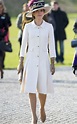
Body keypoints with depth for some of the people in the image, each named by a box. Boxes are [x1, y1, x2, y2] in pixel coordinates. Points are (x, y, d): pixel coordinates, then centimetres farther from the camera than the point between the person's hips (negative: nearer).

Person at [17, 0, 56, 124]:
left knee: (43, 89, 3)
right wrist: (21, 62, 5)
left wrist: (53, 63, -1)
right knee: (31, 88, -8)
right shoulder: (28, 27, 1)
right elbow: (24, 44, 6)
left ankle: (42, 109, 32)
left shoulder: (49, 27, 1)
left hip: (44, 60, 0)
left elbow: (52, 46, 3)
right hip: (31, 59, 0)